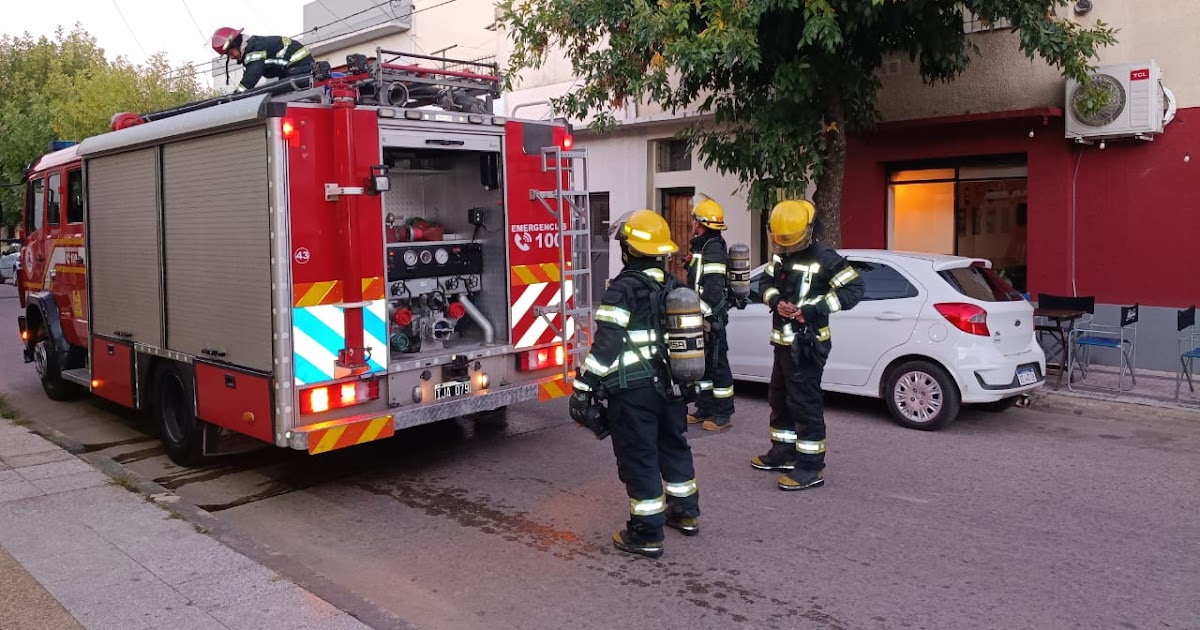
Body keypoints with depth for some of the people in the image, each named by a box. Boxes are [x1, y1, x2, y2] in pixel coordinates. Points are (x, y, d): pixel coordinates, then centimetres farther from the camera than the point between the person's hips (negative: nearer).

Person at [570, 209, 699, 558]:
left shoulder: (623, 289, -16)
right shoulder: (675, 287, 8)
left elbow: (606, 344, -21)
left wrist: (584, 387, -17)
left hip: (634, 391, -8)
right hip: (670, 385, 8)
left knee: (639, 457, 1)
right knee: (674, 445, 21)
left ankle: (646, 533, 7)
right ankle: (686, 511, 35)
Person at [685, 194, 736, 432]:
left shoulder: (714, 249, -16)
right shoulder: (701, 246, 17)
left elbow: (713, 289, -24)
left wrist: (700, 312, -22)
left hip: (712, 317, -10)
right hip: (701, 317, 10)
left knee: (717, 364, -4)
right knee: (701, 364, 16)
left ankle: (724, 414, 3)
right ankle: (705, 409, 26)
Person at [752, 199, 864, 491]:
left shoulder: (823, 257, -16)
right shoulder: (780, 254, 8)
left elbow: (854, 288, -17)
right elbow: (766, 282, 17)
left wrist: (815, 309, -24)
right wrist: (776, 301, -6)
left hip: (807, 344, -9)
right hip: (783, 341, 9)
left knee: (804, 403, -6)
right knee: (779, 398, 18)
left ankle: (811, 467, 1)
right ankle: (784, 453, 33)